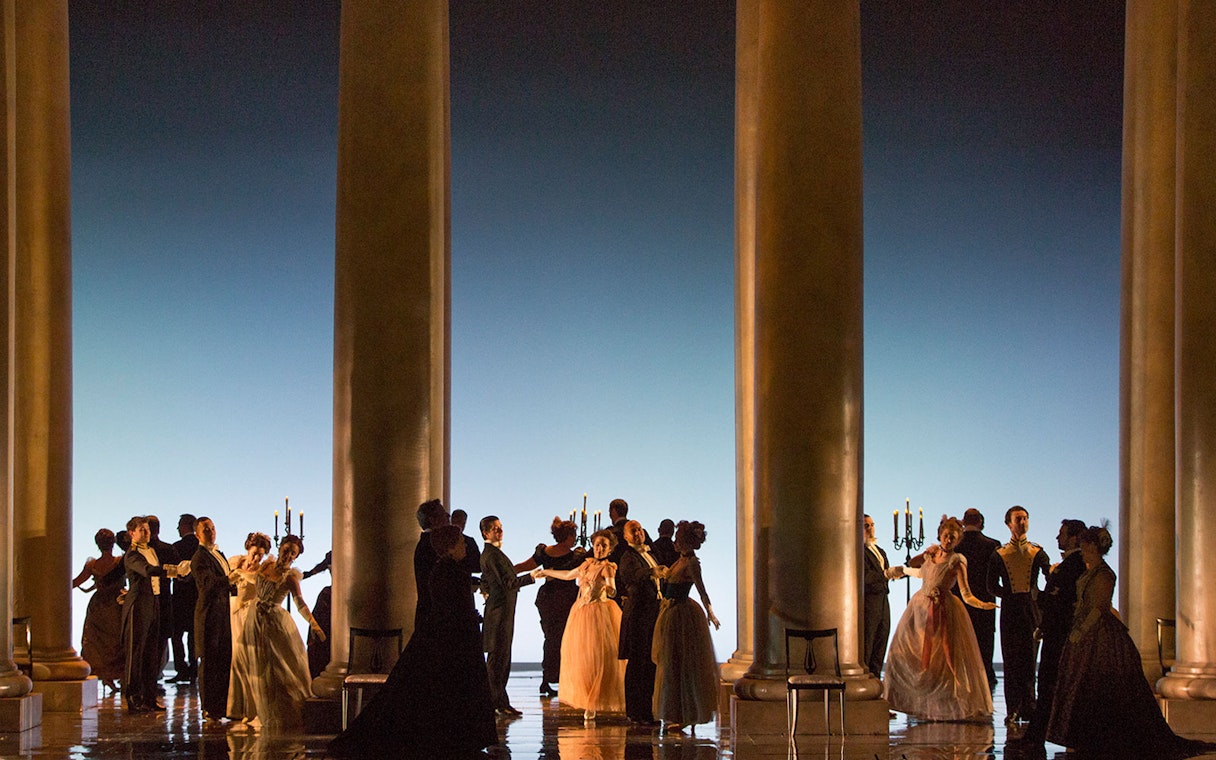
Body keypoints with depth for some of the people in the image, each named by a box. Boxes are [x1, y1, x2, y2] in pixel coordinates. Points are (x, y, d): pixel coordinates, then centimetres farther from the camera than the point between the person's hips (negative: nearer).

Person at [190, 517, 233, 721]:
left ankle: (223, 705, 17)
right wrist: (229, 579, -37)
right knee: (209, 662, -5)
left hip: (224, 612, 9)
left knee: (225, 660, 10)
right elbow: (208, 583, -27)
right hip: (210, 614, -9)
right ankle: (209, 709, -1)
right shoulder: (199, 558, -11)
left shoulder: (218, 554, 19)